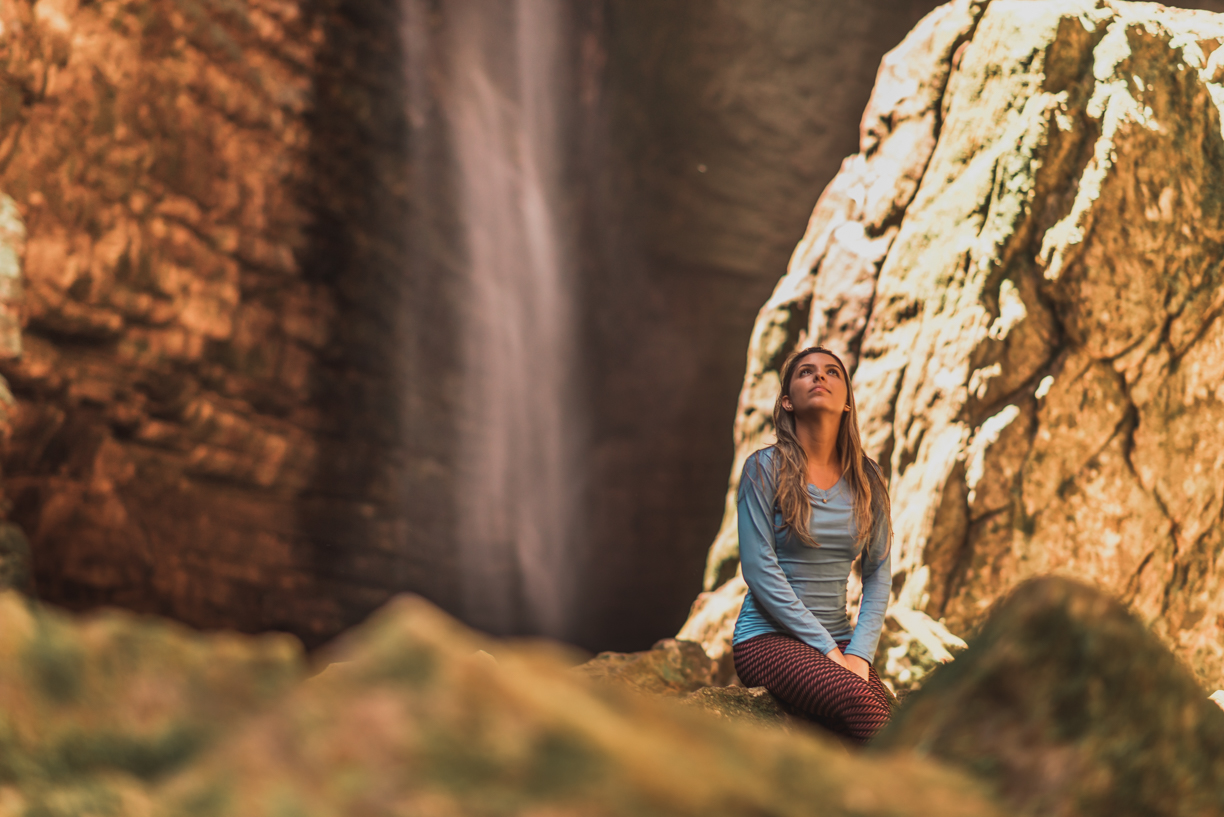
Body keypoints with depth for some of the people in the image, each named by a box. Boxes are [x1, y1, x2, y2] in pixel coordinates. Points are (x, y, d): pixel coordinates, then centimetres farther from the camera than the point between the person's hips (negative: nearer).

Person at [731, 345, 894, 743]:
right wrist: (826, 649, -13)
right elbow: (760, 570, -9)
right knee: (857, 701, -34)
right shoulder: (765, 469, -3)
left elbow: (878, 574, 8)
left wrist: (859, 653, -7)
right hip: (768, 636, -4)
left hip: (838, 639, 4)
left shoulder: (867, 479, 9)